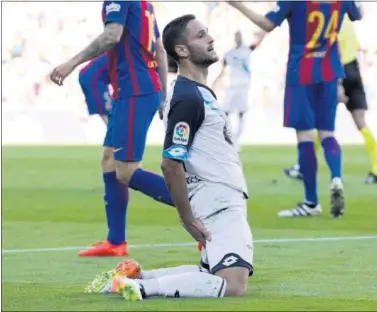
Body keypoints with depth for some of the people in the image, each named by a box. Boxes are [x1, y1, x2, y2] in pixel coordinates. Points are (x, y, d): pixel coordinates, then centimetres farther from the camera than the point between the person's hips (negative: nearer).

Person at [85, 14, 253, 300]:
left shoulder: (202, 92, 16)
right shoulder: (188, 98, -17)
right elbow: (171, 164, -21)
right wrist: (187, 219, -18)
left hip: (226, 202, 10)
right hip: (219, 204, -10)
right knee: (233, 286, -21)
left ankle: (136, 276, 12)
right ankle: (140, 287, -21)